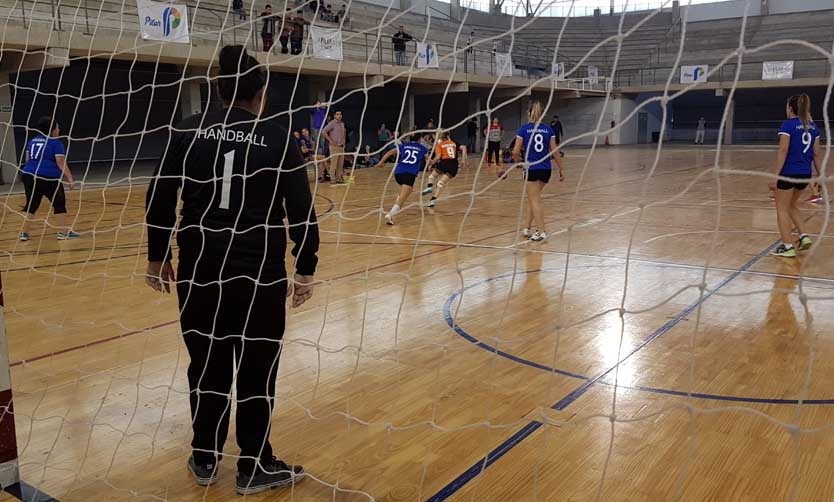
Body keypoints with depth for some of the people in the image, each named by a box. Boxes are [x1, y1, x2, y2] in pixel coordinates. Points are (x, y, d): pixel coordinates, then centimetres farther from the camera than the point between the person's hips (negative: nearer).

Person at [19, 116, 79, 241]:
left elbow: (28, 159, 24)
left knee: (31, 204, 12)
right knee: (59, 203, 4)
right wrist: (69, 178, -12)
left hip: (29, 176, 7)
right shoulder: (55, 142, -5)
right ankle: (63, 232, 5)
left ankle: (23, 233, 13)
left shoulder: (32, 140, 16)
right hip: (49, 178, -7)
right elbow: (61, 163, -12)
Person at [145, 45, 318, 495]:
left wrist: (158, 258, 14)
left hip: (199, 270, 3)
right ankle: (255, 467, 21)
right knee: (256, 368, 9)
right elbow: (301, 210, -5)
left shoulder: (188, 131, 3)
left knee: (208, 363, 16)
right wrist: (305, 270, 1)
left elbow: (159, 199, 5)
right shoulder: (276, 136, -2)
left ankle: (204, 460, 31)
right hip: (259, 272, -3)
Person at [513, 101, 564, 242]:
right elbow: (555, 152, 1)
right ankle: (528, 228, 23)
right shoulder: (548, 129, 3)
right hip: (546, 169, 4)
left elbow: (516, 152, -9)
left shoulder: (524, 129, -5)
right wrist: (561, 169, 8)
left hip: (532, 169, -4)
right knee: (532, 198, 18)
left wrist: (519, 161, 11)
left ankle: (541, 232, -6)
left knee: (535, 200, 1)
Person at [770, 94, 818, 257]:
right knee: (791, 206, 24)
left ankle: (788, 247, 2)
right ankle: (804, 237, 13)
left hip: (789, 172, -6)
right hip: (805, 174, 7)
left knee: (782, 209, 4)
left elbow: (783, 150, -16)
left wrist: (776, 174, -17)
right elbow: (817, 153, 10)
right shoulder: (812, 126, 9)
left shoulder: (788, 125, -9)